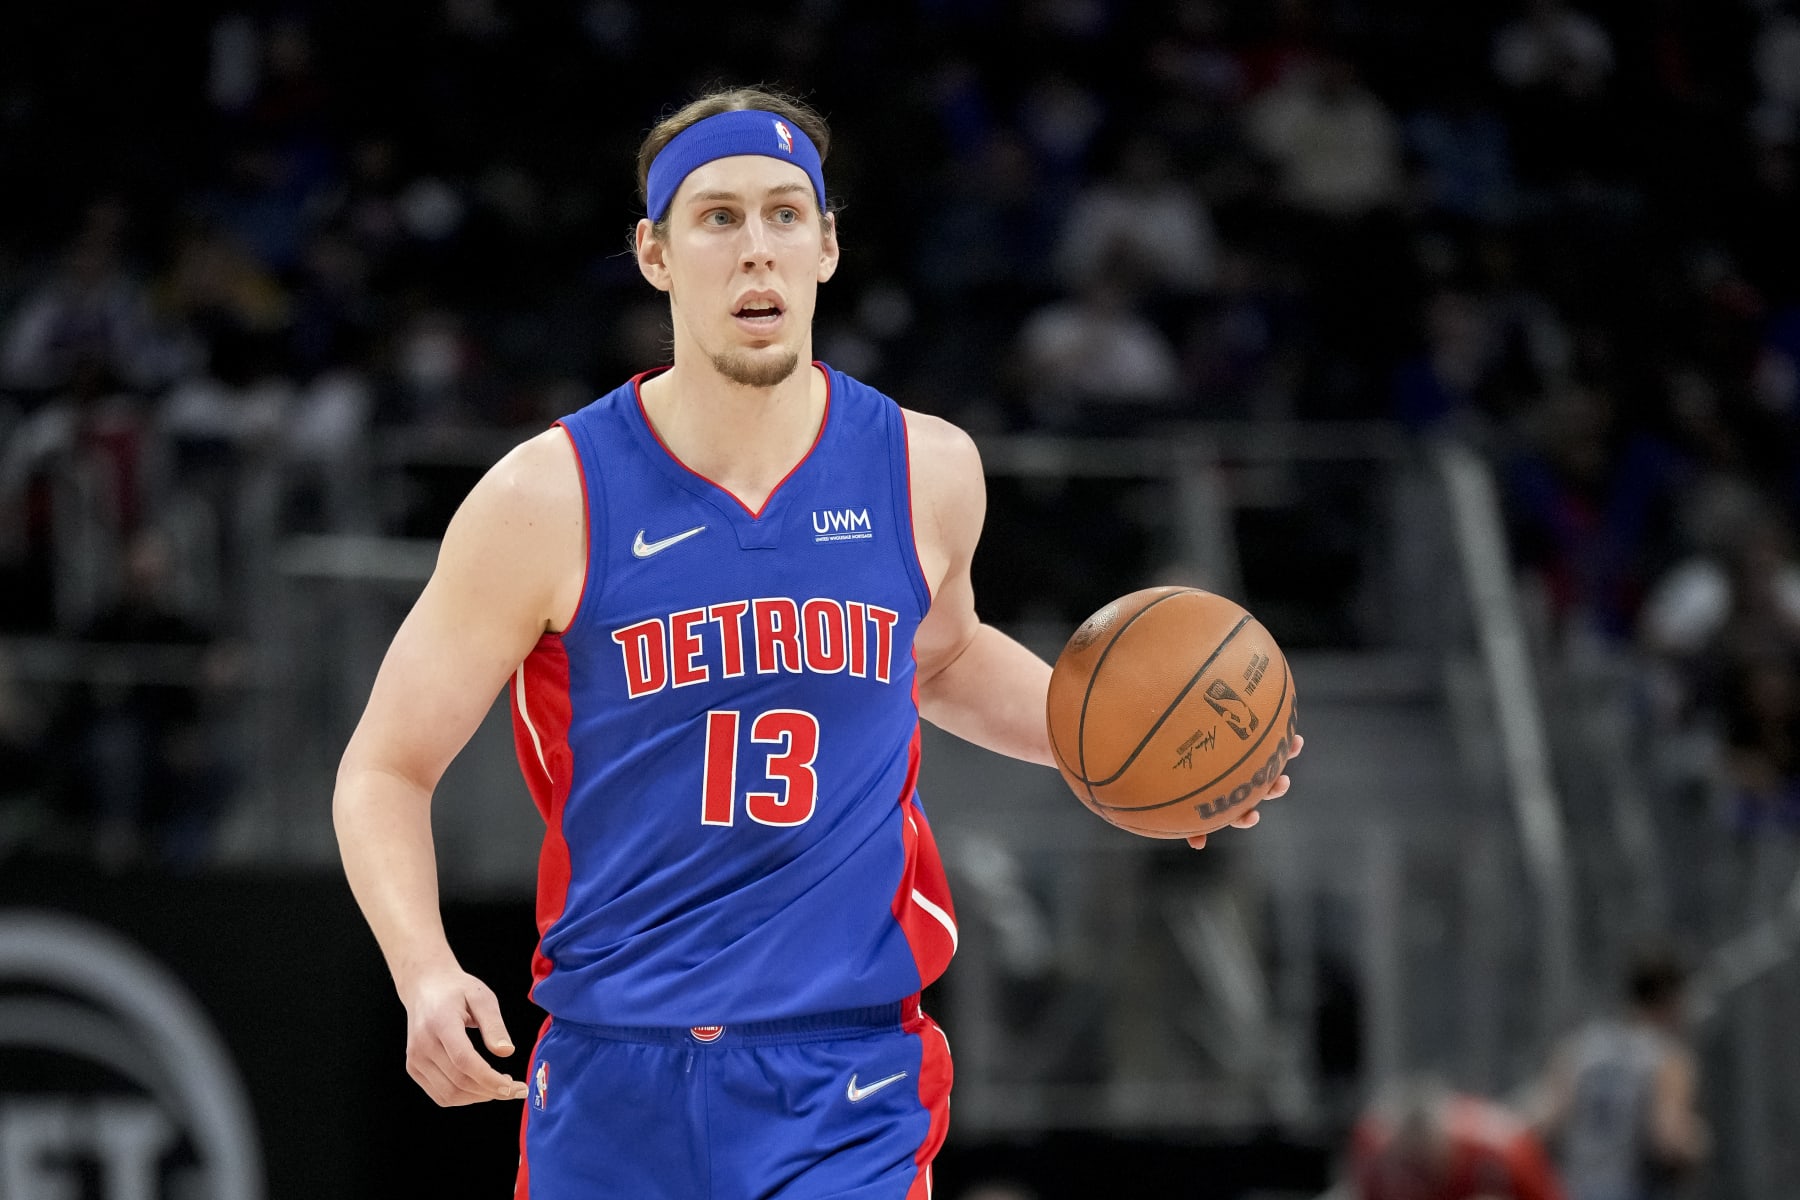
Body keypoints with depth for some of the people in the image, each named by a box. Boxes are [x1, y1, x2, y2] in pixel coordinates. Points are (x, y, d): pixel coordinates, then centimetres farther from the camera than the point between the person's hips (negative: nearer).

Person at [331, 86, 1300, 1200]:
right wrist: (427, 975, -18)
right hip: (612, 1080, 0)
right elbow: (385, 773, -1)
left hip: (849, 1090, 0)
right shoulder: (549, 500, -6)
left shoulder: (926, 471, 3)